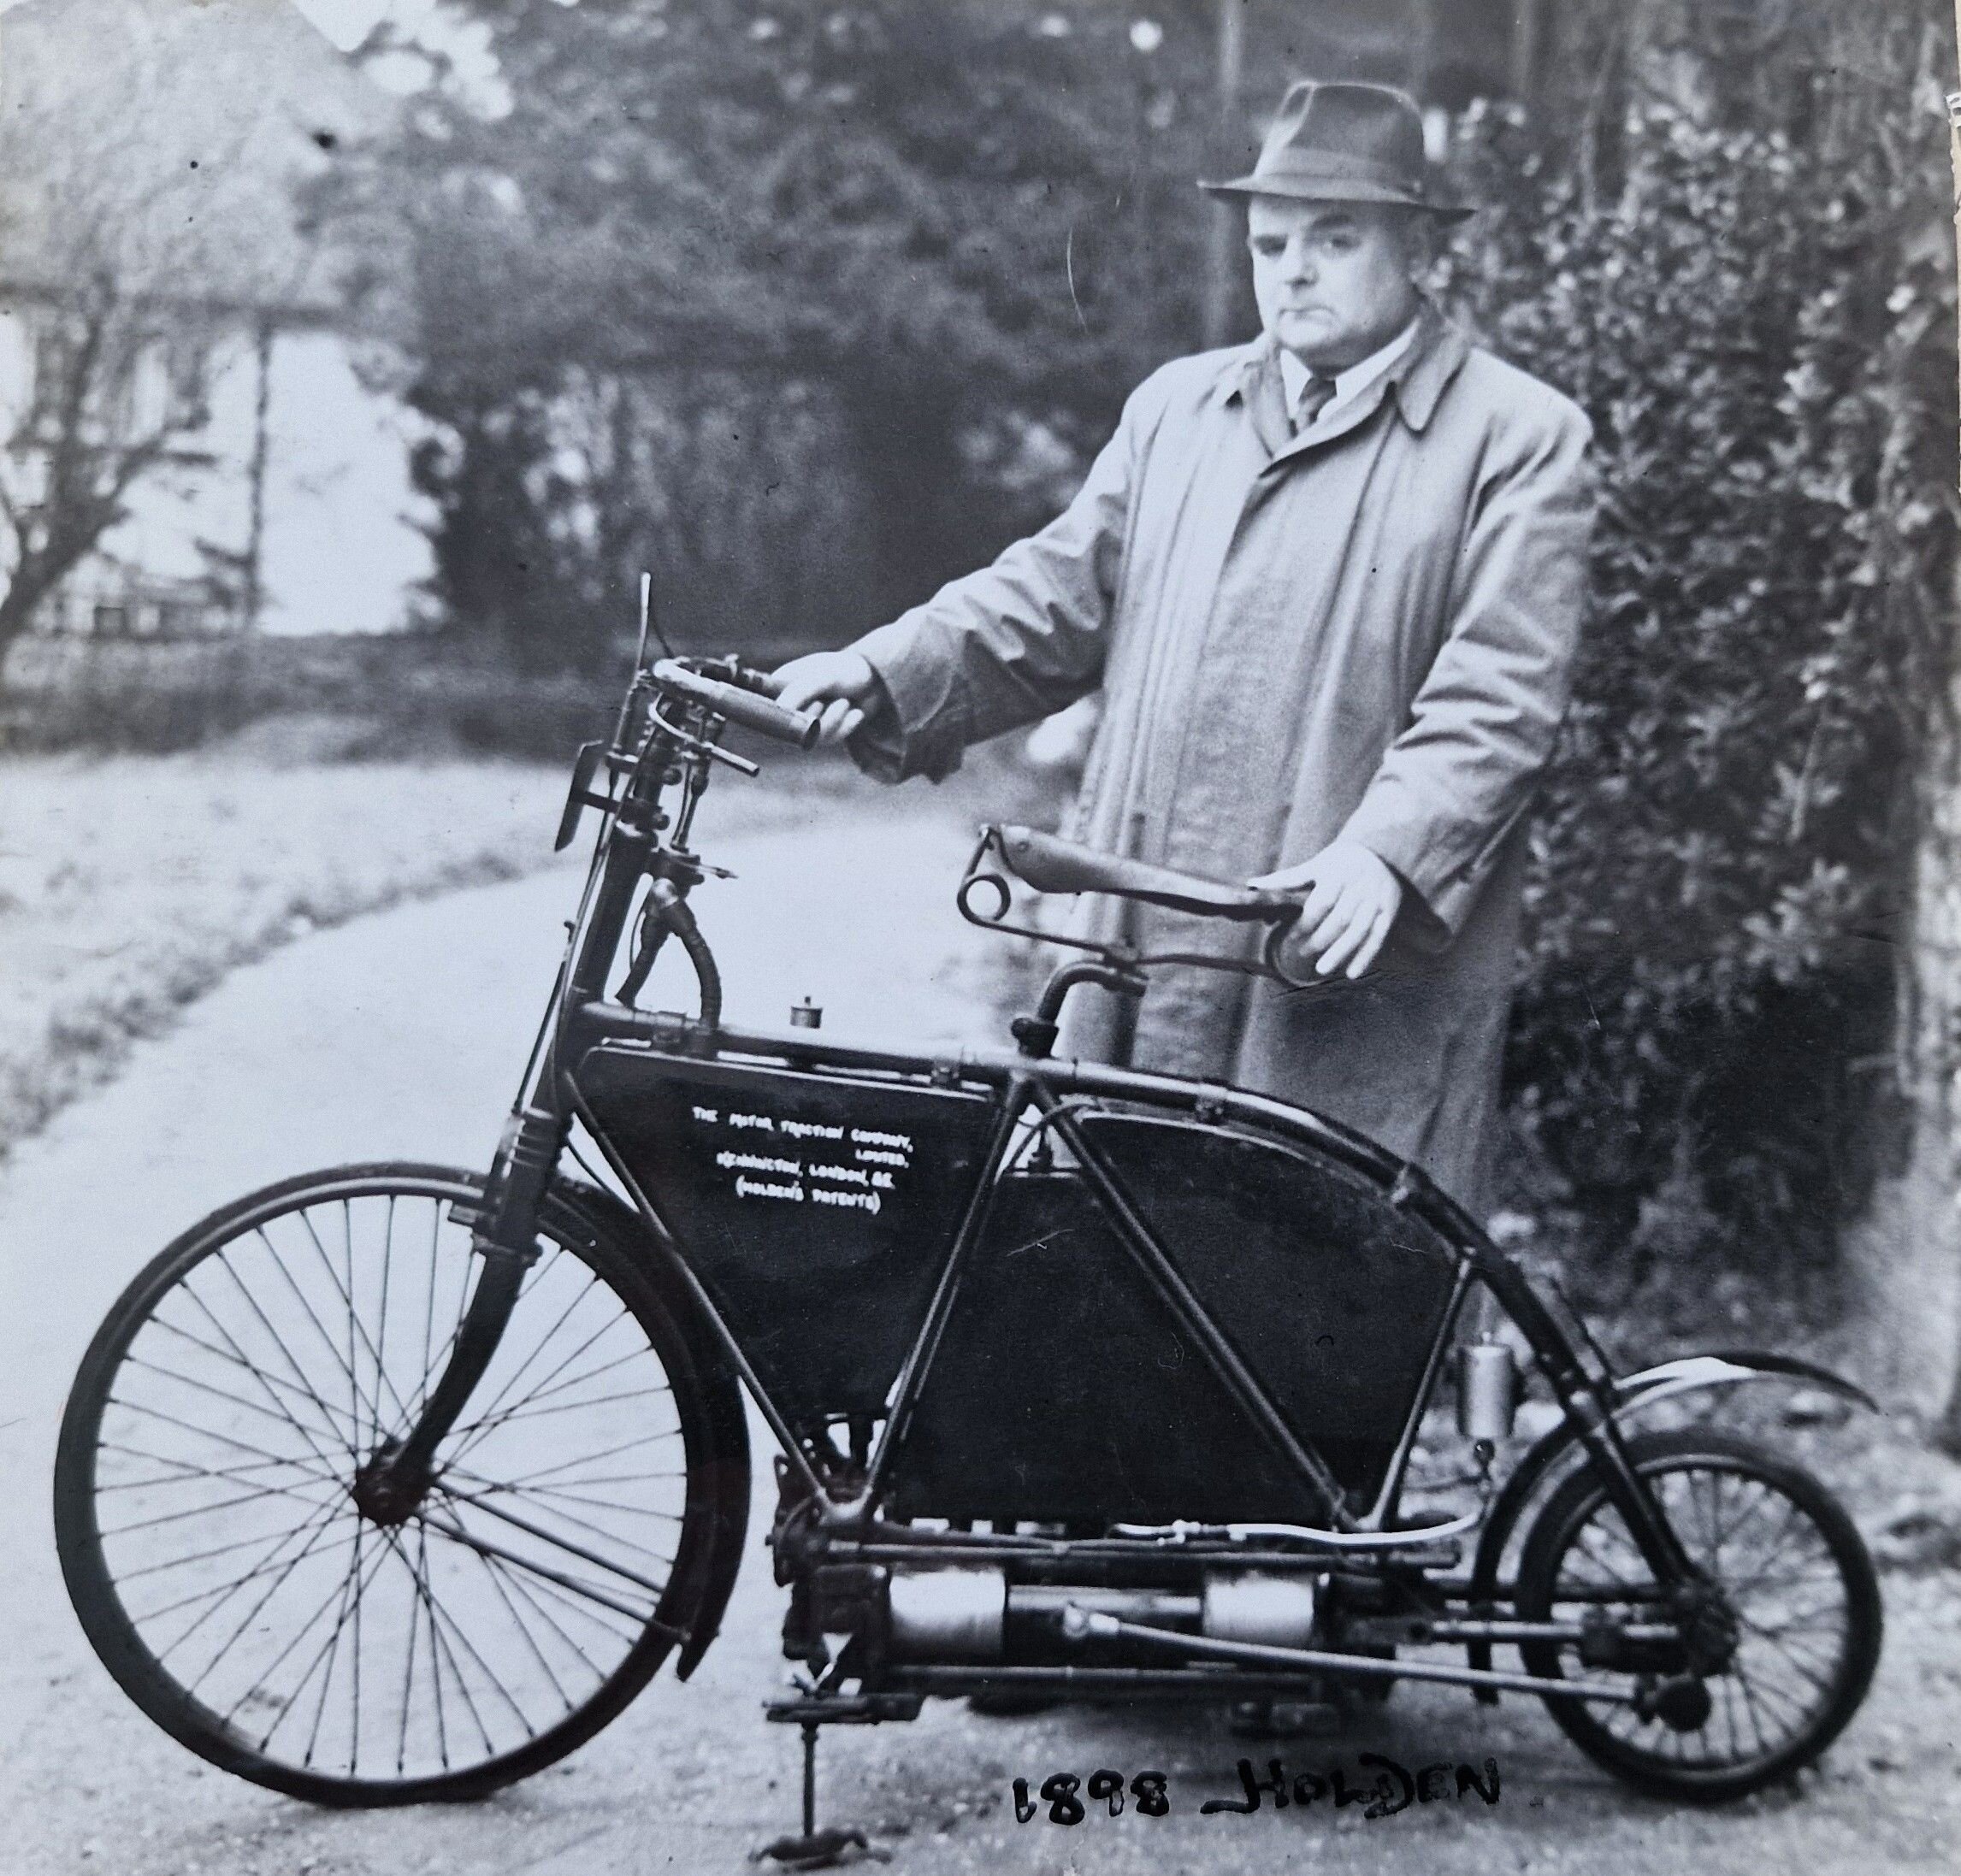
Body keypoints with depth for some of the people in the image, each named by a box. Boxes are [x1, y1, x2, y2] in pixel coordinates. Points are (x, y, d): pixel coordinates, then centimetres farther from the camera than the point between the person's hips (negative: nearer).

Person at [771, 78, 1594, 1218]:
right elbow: (1056, 595, 16)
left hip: (1361, 970, -4)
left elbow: (1499, 694, -8)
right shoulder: (1176, 407, 20)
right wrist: (886, 675, 0)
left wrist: (1384, 855, -24)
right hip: (1150, 960, 5)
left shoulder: (1523, 438, 1)